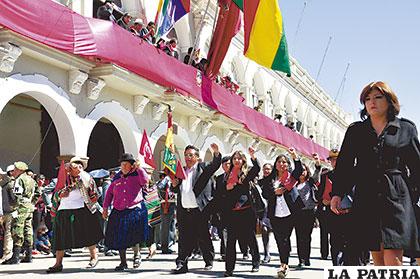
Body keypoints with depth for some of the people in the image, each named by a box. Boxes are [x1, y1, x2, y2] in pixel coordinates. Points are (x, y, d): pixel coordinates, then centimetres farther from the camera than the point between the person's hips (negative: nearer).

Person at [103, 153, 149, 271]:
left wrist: (139, 168, -19)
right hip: (119, 212, 4)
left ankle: (137, 254, 7)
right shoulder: (117, 177, 12)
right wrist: (105, 208, 14)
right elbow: (109, 193, 18)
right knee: (120, 238, 5)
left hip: (135, 209, -4)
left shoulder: (137, 175, 1)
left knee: (135, 234, -19)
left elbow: (145, 180, -21)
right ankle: (123, 262, 19)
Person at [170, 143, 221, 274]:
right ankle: (181, 264, 5)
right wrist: (174, 185, 1)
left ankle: (209, 262, 21)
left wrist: (216, 153, -33)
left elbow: (216, 164, -14)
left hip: (199, 210, -4)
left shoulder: (204, 167, 4)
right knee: (184, 239, 3)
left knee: (204, 237, 6)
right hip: (183, 211, 4)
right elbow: (176, 190, 23)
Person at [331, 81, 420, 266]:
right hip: (366, 198, 2)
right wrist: (337, 193, 1)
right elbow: (344, 164, 12)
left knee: (393, 258, -13)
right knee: (377, 258, 6)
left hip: (397, 197, -2)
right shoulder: (355, 130, 13)